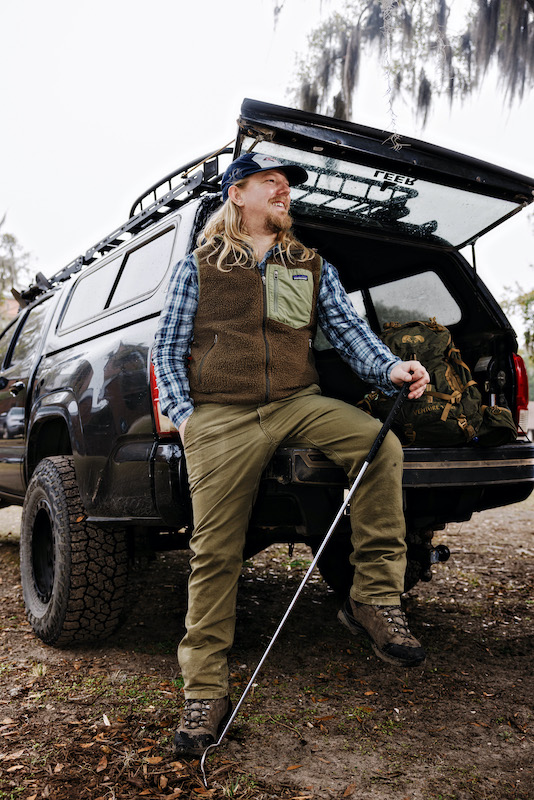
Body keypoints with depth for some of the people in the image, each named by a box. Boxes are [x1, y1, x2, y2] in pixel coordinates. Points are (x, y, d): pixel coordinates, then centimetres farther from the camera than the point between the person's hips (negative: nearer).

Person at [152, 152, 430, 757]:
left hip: (297, 403, 2)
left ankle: (374, 599, -14)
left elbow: (347, 328, 11)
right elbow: (167, 349, 12)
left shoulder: (313, 267, 21)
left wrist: (389, 369, -10)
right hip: (221, 417, -2)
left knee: (381, 443, -25)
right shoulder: (197, 267, 14)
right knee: (214, 553, -5)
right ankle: (205, 691, 10)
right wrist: (184, 415, -2)